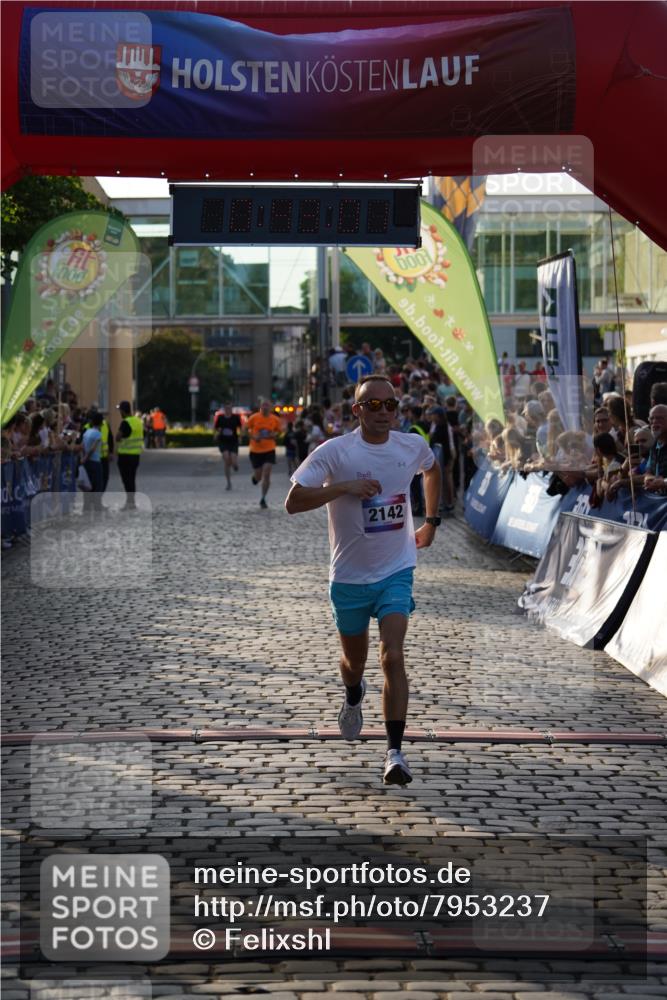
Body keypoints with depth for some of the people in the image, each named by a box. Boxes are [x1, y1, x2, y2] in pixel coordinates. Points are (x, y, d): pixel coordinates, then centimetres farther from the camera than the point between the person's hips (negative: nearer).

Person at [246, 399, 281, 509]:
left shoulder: (275, 419, -1)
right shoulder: (253, 418, -6)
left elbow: (278, 431, 15)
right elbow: (245, 429, 4)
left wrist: (274, 435, -7)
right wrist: (253, 437, -12)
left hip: (269, 450, 0)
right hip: (255, 450, 0)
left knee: (266, 475, -11)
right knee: (258, 476, 6)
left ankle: (263, 499, -1)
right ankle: (254, 477, 46)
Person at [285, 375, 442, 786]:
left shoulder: (413, 446, -2)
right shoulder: (335, 452, -13)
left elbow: (433, 470, 23)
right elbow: (293, 502, -16)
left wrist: (431, 522, 19)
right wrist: (344, 487, -25)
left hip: (396, 571, 0)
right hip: (350, 575, 0)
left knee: (393, 657, -17)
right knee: (355, 660, 17)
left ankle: (395, 752, -16)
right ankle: (354, 697, 54)